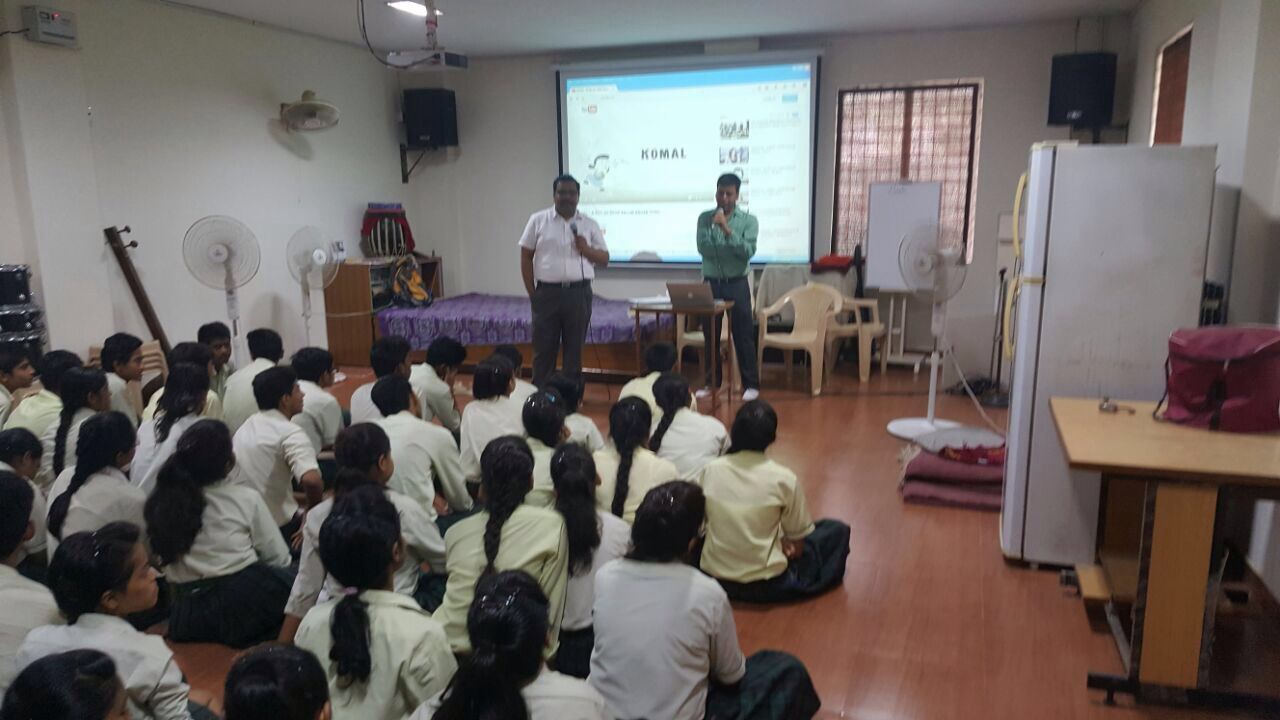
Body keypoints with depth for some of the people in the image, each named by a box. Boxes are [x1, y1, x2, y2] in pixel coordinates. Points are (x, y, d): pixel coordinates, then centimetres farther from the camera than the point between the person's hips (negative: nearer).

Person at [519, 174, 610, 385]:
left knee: (575, 348, 8)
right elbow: (526, 257, 4)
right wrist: (532, 293, 0)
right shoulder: (538, 220, 2)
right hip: (547, 292, -1)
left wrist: (586, 249, -13)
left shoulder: (590, 224, 6)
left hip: (579, 293, 1)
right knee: (544, 348, 5)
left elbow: (604, 259, 8)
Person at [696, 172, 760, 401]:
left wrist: (727, 230, -22)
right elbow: (703, 248, -10)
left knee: (743, 335, 0)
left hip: (737, 284, -2)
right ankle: (711, 381, 20)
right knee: (711, 336, 9)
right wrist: (733, 250, -14)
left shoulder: (748, 220, -3)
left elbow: (748, 251, -15)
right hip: (710, 283, 2)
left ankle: (751, 384, 7)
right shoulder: (705, 218, 3)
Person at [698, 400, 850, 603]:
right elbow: (798, 546, -6)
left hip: (714, 578, 5)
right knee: (837, 530, 12)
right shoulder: (783, 478, -15)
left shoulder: (710, 471, -6)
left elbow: (700, 523, 7)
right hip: (766, 586, -5)